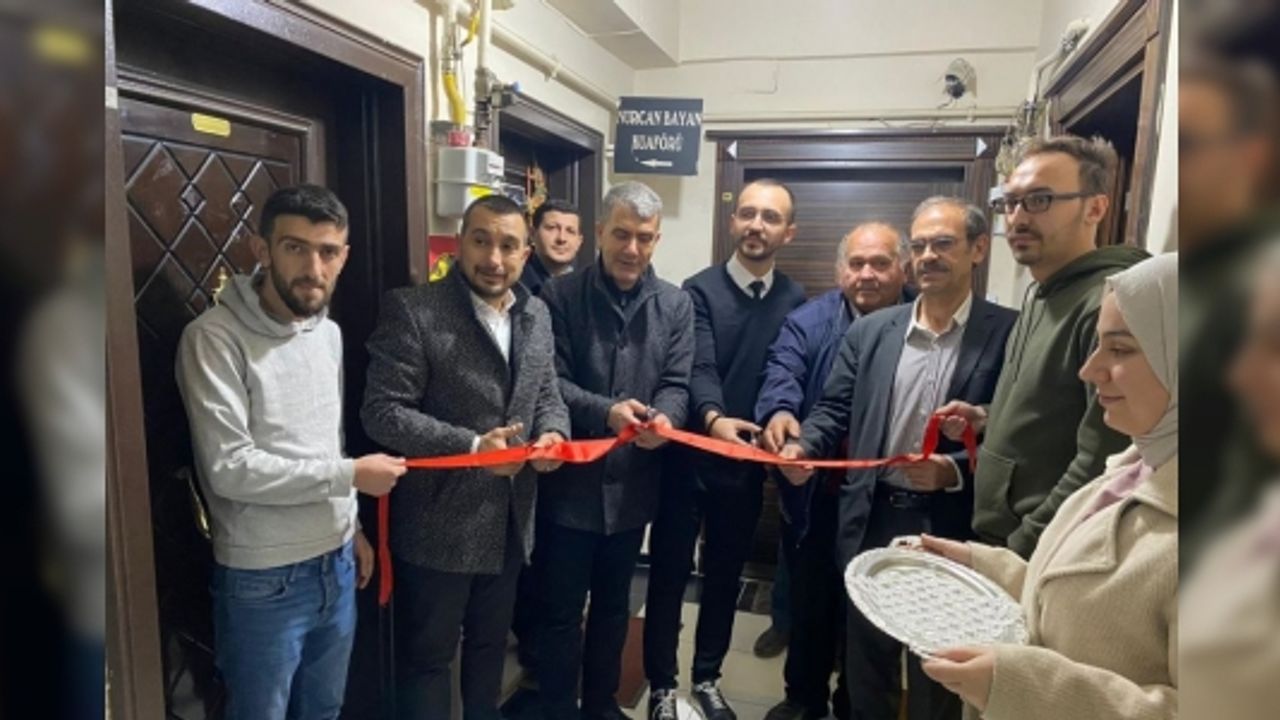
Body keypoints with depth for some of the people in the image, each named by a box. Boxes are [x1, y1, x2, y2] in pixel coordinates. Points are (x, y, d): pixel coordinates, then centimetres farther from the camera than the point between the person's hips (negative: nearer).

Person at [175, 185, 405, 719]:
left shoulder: (329, 333, 4)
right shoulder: (214, 339, -17)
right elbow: (229, 468, -23)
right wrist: (351, 476, -18)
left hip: (335, 565, 6)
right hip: (263, 581, -6)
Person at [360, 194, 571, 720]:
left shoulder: (536, 315, 6)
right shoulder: (411, 310, -14)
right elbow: (383, 411, -18)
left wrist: (553, 433, -11)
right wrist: (471, 446, -25)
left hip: (509, 521, 6)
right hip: (439, 524, -6)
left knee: (490, 644, 25)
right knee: (427, 655, 13)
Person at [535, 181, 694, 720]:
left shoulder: (676, 305, 2)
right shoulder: (560, 296, -6)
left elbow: (676, 384, -3)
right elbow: (551, 380, -11)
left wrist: (664, 418, -25)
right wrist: (606, 411, -27)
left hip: (633, 484, 3)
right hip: (569, 482, -3)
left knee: (614, 607, 21)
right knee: (561, 612, 11)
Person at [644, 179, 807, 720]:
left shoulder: (796, 301, 3)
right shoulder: (699, 290, -7)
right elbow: (698, 368, -20)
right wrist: (713, 417, -39)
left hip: (747, 463, 3)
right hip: (688, 457, -3)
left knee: (726, 574, 17)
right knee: (669, 573, 8)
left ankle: (707, 676, 37)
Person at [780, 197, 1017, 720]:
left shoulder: (1009, 333, -6)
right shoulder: (869, 331, 5)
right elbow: (834, 409, 4)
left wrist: (956, 470, -24)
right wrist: (804, 446, -14)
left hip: (951, 528, -3)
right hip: (872, 519, 3)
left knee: (937, 678, 16)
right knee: (866, 664, 20)